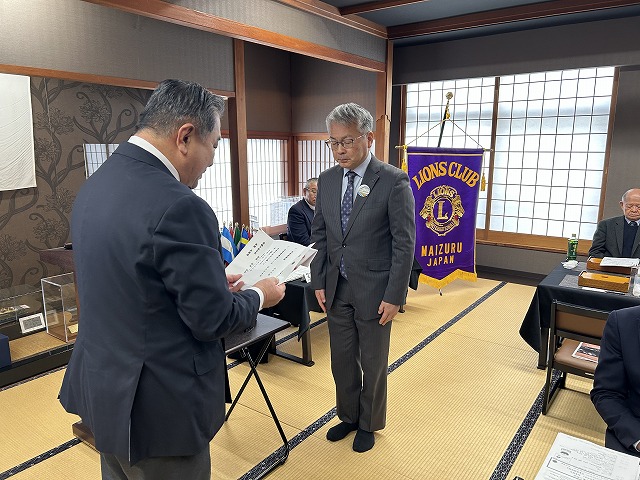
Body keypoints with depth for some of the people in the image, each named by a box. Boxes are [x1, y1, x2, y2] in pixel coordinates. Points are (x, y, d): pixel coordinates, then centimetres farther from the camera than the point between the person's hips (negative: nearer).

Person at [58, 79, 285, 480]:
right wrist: (259, 296, -1)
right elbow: (212, 320, -20)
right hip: (157, 409, -8)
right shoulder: (178, 207, -27)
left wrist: (212, 283, 11)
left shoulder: (95, 185, 1)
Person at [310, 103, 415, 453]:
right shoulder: (327, 180, 3)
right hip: (336, 289, 5)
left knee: (373, 363, 13)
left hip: (374, 291, -4)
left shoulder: (394, 181, -13)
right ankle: (348, 416, 41)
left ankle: (369, 424, 37)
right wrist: (318, 282, 4)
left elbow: (404, 244, -13)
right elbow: (319, 235, 9)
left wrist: (394, 296, -14)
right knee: (342, 360, 17)